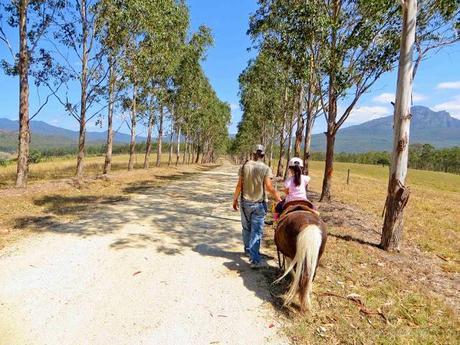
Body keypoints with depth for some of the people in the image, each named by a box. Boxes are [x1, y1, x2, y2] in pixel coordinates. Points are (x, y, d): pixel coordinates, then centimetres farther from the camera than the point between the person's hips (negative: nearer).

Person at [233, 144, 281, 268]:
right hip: (259, 204, -3)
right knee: (257, 231, 0)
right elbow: (269, 187, -14)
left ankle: (248, 250, 38)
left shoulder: (245, 166, -3)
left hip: (245, 202, 3)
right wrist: (280, 200, -5)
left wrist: (235, 199, 9)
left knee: (246, 228, 20)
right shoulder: (266, 169, -10)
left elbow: (239, 185, -2)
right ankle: (254, 259, -4)